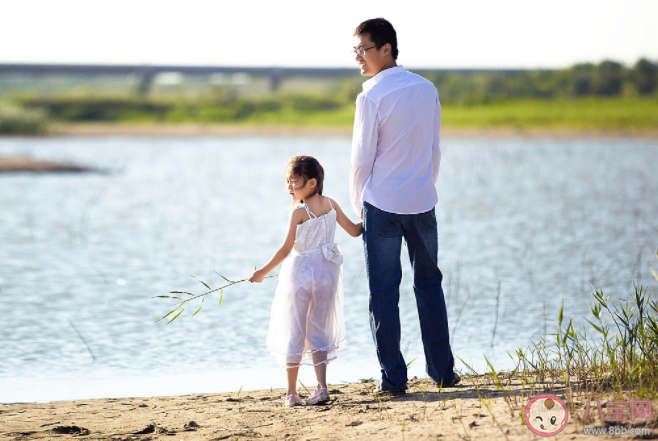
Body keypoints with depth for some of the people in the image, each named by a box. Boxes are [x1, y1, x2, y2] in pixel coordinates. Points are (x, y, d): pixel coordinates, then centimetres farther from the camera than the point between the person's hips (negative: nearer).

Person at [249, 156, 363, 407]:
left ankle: (292, 393, 7)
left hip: (300, 272, -5)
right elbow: (354, 230, 7)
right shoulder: (331, 205, 2)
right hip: (327, 273, 5)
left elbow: (286, 249, -12)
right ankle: (321, 387, 1)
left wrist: (264, 271, -3)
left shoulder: (299, 211, -14)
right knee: (318, 332, 13)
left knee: (293, 333, 4)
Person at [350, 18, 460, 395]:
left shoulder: (372, 97, -12)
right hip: (422, 206, 5)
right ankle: (443, 371, 17)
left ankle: (394, 378, 1)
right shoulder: (427, 90, 4)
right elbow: (435, 152, 11)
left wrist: (358, 204, 7)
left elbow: (362, 159, -7)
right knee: (429, 286, 15)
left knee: (384, 293, 2)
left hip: (382, 207, -5)